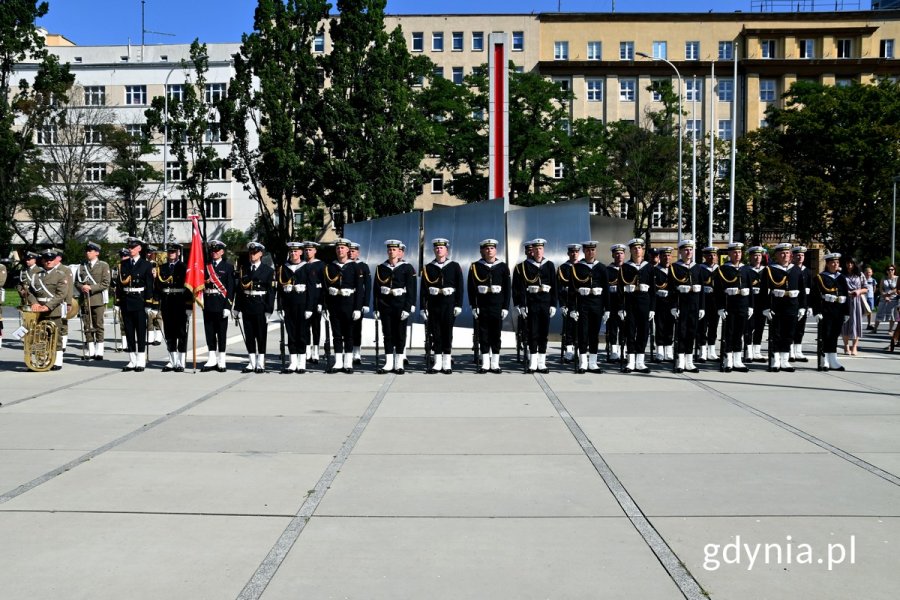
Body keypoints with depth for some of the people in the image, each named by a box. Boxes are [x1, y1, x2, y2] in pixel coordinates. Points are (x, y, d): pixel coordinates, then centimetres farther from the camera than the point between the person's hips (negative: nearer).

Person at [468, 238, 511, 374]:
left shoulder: (503, 266, 5)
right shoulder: (475, 266, 3)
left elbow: (507, 288, 5)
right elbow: (471, 288, 1)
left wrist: (506, 307, -2)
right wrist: (473, 306, -6)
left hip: (498, 306, 0)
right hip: (482, 306, 0)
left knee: (496, 334, 4)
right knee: (483, 334, 3)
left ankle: (495, 364, 10)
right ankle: (485, 364, 9)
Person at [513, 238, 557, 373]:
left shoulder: (549, 266, 9)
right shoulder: (524, 266, 0)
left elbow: (554, 287, 9)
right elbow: (520, 287, -4)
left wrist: (553, 305, 4)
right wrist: (521, 305, -10)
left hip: (546, 304, 3)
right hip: (531, 305, -3)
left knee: (544, 333, 5)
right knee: (532, 333, -1)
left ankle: (541, 364, 12)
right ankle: (533, 364, 6)